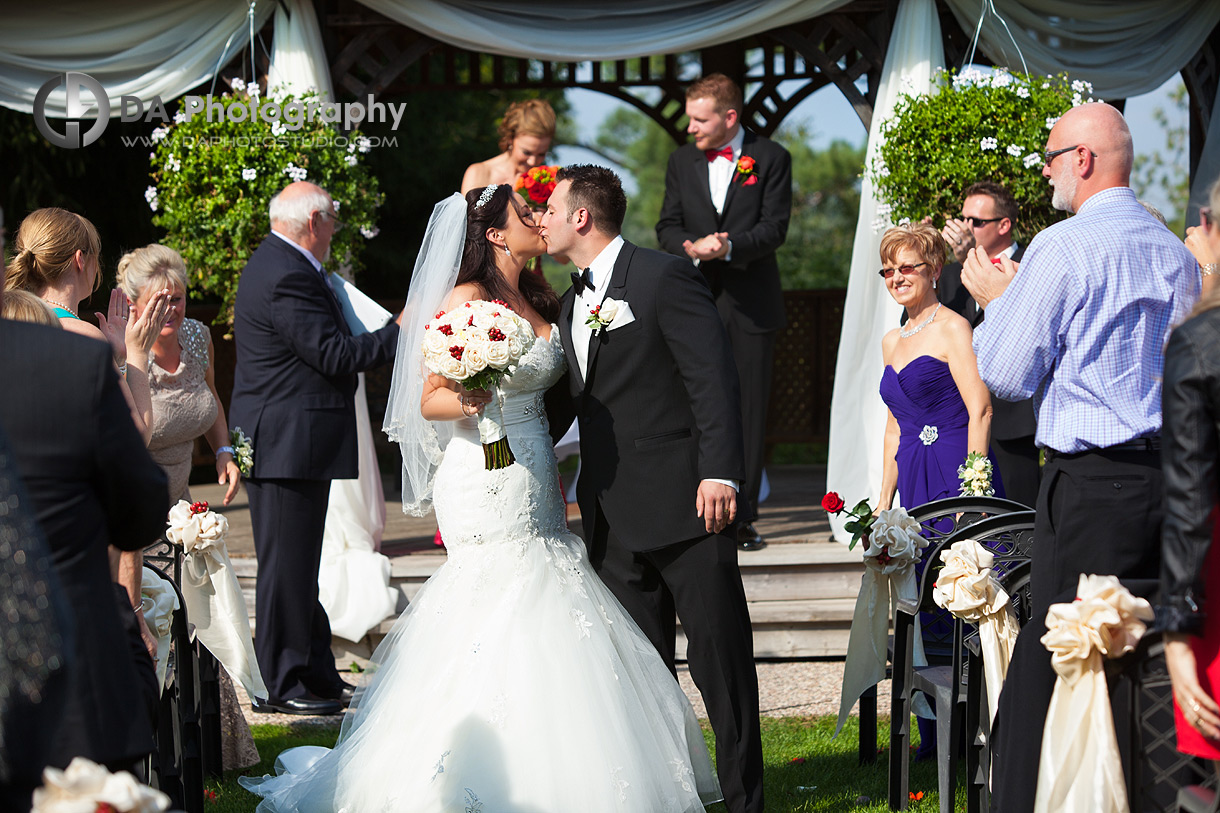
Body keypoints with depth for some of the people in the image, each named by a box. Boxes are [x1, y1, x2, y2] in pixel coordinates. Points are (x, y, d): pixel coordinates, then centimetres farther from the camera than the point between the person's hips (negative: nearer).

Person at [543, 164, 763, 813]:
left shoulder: (664, 278, -7)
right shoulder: (573, 303, 18)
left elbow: (714, 378, -13)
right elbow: (564, 401, 25)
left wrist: (719, 473, -21)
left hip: (684, 506, -8)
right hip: (613, 516, 8)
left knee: (719, 657, -2)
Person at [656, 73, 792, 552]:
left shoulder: (771, 158, 2)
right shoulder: (681, 161, 12)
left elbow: (775, 227, -5)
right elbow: (667, 227, 8)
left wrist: (729, 246, -21)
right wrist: (693, 247, -14)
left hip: (751, 303, -2)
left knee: (749, 410, 0)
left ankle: (742, 517, 4)